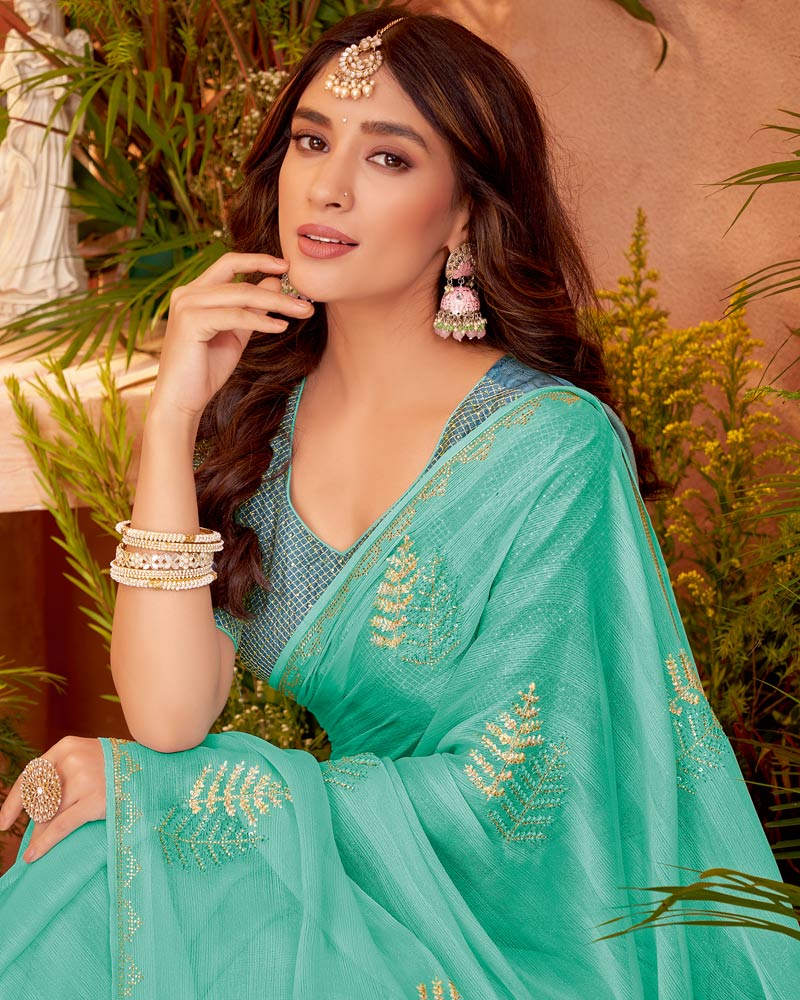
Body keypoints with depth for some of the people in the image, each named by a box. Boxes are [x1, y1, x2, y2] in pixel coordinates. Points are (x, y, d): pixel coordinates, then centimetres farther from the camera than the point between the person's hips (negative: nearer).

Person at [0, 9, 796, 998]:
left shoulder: (556, 449, -18)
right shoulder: (259, 412, -2)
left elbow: (501, 795, -17)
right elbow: (169, 716, -11)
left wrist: (145, 792, -16)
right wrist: (173, 415, -17)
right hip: (347, 897, 5)